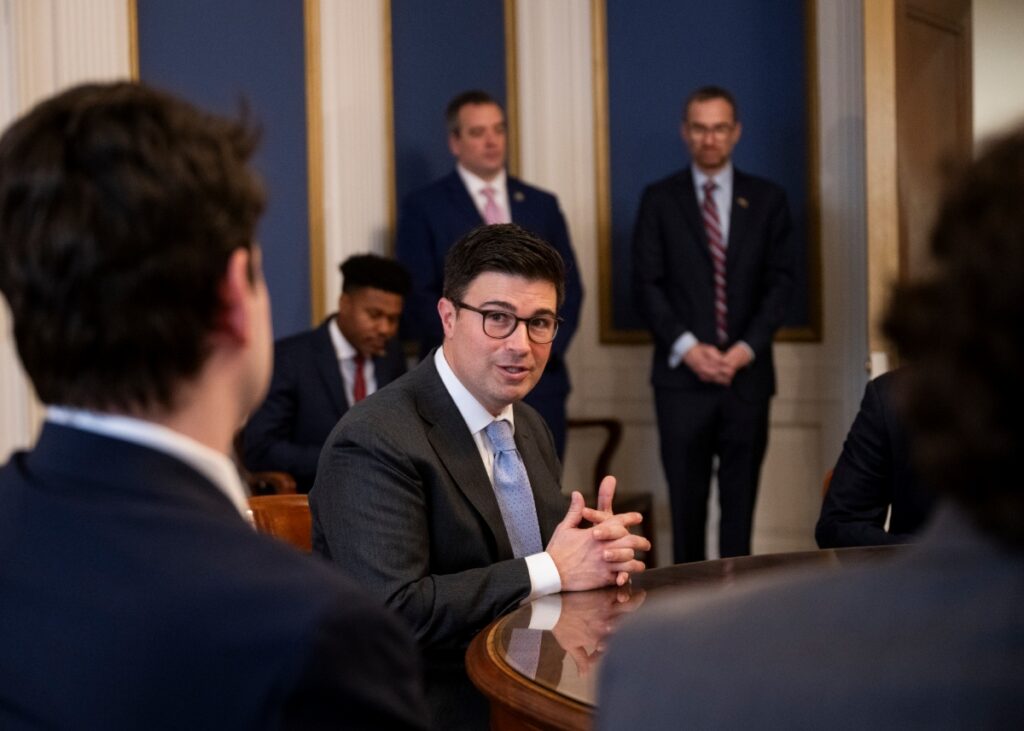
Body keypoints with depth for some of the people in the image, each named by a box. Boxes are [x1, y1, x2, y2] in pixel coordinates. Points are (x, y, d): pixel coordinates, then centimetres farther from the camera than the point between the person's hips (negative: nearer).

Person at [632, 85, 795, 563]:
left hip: (747, 372, 1)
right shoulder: (659, 200, 6)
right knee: (686, 496, 0)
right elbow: (647, 283, 1)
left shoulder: (767, 199, 9)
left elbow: (781, 280, 4)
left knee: (740, 496, 3)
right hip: (682, 375, -1)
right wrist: (686, 347, -10)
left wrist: (747, 348, -8)